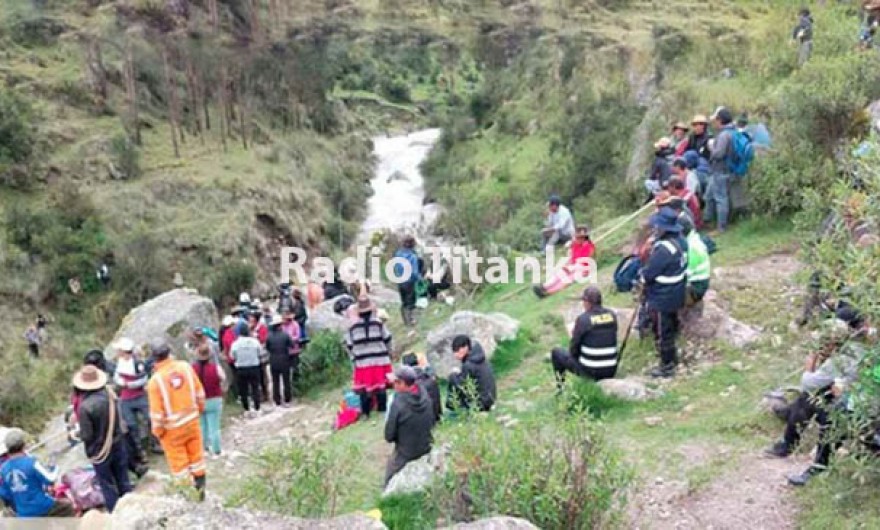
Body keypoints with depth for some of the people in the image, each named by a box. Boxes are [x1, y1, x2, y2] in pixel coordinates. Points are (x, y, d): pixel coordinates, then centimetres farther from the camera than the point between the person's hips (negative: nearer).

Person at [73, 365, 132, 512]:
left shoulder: (85, 406, -27)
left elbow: (86, 435, -19)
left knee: (108, 485, 13)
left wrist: (76, 434, 0)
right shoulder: (110, 393, -11)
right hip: (118, 443, 5)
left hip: (100, 450, -5)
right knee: (123, 481, 19)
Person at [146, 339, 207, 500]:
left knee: (178, 461, 11)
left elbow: (156, 411, -16)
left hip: (172, 428, -4)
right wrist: (200, 408, 18)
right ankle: (200, 488, 30)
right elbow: (199, 392, 1)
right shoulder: (185, 367, -9)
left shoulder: (155, 379, -20)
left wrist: (157, 431, -1)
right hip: (192, 420, 4)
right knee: (196, 455, 19)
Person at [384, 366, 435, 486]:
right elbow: (432, 423, 5)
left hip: (405, 457, -5)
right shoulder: (425, 396, -10)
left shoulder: (398, 404, -26)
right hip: (426, 452, 5)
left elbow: (389, 436, -15)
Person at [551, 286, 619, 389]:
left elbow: (573, 350, -9)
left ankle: (561, 387, 20)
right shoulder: (612, 315, -1)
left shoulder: (583, 319, -16)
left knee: (556, 352, 15)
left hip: (589, 372, -5)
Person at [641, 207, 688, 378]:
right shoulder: (680, 241, -1)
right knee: (671, 327, 26)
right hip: (675, 294, 9)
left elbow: (648, 274, -24)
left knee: (662, 332, 5)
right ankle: (672, 357, 43)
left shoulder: (664, 249, -31)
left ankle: (667, 366, 17)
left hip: (662, 298, -9)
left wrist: (642, 274, -3)